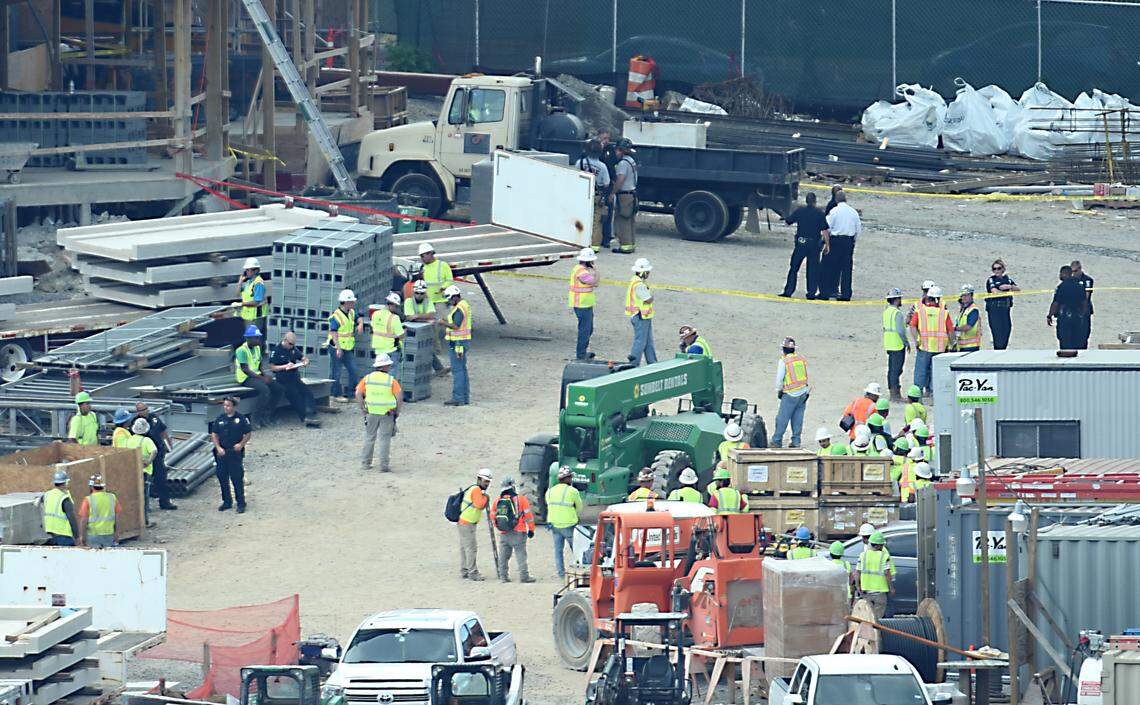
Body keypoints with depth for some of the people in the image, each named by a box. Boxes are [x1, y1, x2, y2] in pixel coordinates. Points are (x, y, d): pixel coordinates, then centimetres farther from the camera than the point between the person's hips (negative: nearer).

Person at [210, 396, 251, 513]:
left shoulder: (241, 419, -3)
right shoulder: (219, 419, 6)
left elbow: (248, 433, 3)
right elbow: (214, 434, 10)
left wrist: (241, 444, -11)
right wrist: (218, 447, -4)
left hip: (235, 452, -4)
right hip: (222, 453, 4)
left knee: (237, 478, -4)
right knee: (222, 477, 9)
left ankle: (241, 503, 4)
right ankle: (227, 501, 22)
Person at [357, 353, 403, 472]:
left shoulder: (368, 378, -2)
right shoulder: (391, 380, -9)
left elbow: (358, 393, -5)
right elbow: (399, 397, -13)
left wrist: (362, 408, 4)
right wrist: (398, 411, 1)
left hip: (371, 413, 2)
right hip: (387, 414, -2)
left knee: (369, 438, 15)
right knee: (385, 439, 5)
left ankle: (365, 463, 17)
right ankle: (384, 465, 3)